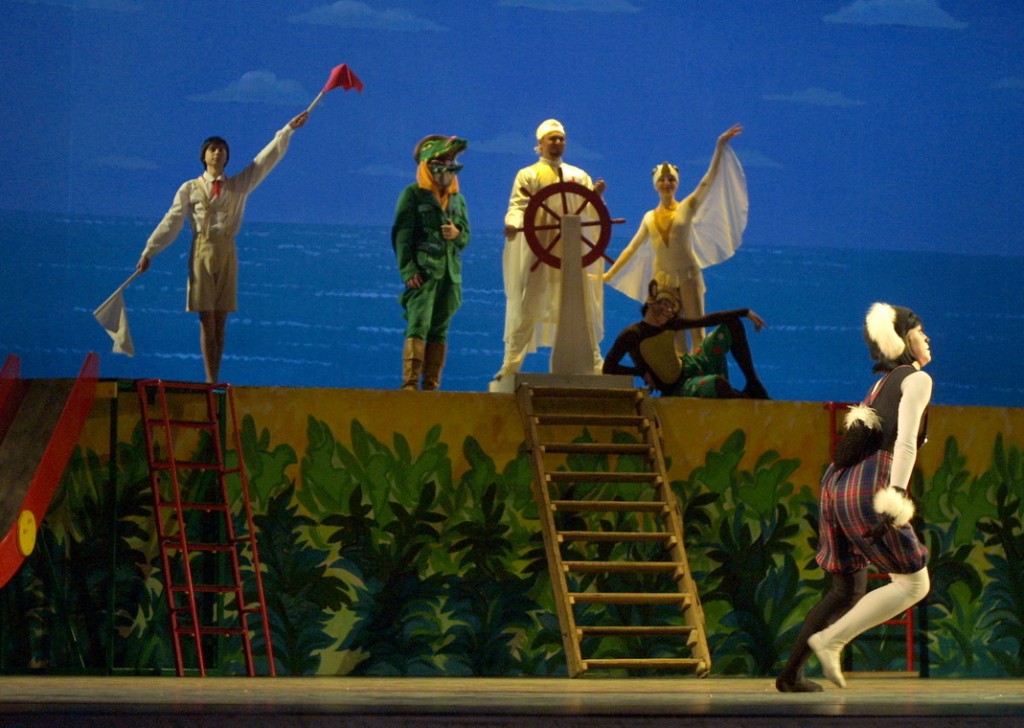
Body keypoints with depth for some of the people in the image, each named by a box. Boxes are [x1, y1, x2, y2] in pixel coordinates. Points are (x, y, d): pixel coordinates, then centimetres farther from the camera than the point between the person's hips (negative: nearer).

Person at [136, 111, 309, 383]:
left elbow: (267, 159, 6)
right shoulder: (190, 189, 3)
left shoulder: (239, 186, 9)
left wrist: (288, 130, 0)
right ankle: (211, 381, -5)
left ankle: (215, 381, 5)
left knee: (220, 322, 3)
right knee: (207, 322, -4)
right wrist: (149, 251, -6)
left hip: (227, 254, 2)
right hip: (202, 254, -2)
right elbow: (172, 222, 0)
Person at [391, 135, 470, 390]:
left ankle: (431, 386, 9)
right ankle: (410, 383, -17)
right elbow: (401, 234, -4)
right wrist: (408, 270, -14)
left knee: (439, 331, 6)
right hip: (423, 271, -6)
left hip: (450, 273, 6)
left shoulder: (457, 199, 19)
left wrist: (457, 234, -5)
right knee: (418, 326, -14)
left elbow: (466, 236, 20)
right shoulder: (413, 195, 2)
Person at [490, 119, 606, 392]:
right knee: (527, 306, -5)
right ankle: (511, 363, -3)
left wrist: (595, 195, -12)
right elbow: (517, 206, -4)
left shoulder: (579, 175, 16)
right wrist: (513, 223, -26)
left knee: (583, 305, 2)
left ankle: (594, 362, 8)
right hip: (538, 249, -3)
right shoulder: (528, 175, 8)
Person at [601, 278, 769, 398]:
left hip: (689, 367, 8)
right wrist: (642, 372, -23)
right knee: (717, 383, -41)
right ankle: (752, 399, -10)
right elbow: (608, 368, -19)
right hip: (679, 389, -8)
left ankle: (753, 383, 8)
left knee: (732, 325, 5)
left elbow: (707, 320, 2)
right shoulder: (632, 334, -20)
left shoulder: (670, 323, -2)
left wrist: (745, 313, -1)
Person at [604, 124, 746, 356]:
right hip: (662, 278, 3)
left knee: (697, 331, -6)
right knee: (675, 336, 3)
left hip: (688, 275, -3)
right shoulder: (649, 218, 9)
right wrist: (609, 274, 11)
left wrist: (720, 149, -19)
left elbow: (708, 181, -9)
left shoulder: (687, 208, 1)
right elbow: (631, 248, 13)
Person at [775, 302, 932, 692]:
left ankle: (791, 673, 9)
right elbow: (905, 441, -13)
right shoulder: (917, 379, 1)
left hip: (836, 484, 9)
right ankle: (829, 640, -9)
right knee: (913, 584, -1)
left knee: (847, 591, 15)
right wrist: (897, 496, -21)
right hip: (867, 488, -9)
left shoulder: (882, 384, 27)